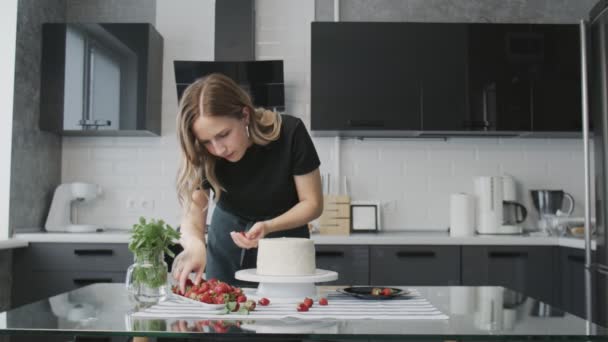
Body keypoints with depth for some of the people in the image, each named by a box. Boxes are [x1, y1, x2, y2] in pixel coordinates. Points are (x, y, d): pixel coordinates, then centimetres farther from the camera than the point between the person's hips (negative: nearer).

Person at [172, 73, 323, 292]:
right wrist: (196, 245, -51)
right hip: (228, 241, 2)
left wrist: (268, 227, -36)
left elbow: (312, 203, -20)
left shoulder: (290, 133, -29)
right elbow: (192, 218, -28)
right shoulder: (203, 157, -24)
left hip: (284, 236, -1)